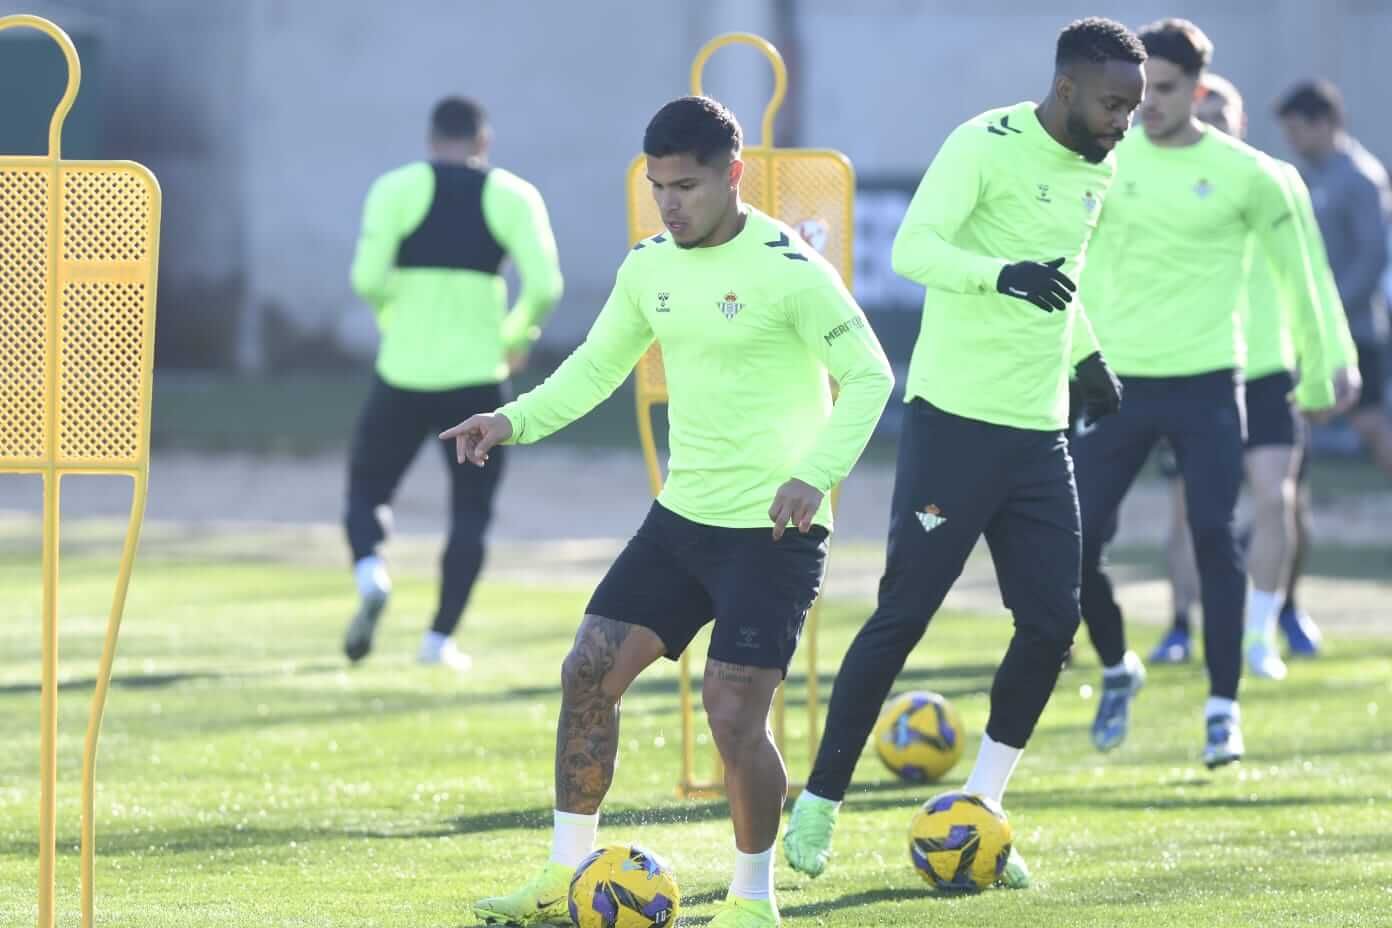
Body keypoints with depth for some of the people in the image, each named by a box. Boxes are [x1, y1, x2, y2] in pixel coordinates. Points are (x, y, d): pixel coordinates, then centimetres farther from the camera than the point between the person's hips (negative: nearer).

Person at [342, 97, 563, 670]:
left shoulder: (397, 189, 0)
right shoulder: (514, 196, 3)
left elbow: (367, 278, -10)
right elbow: (545, 286, -8)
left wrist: (395, 317, 11)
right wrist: (518, 337, 11)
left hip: (404, 371, 0)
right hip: (477, 377, 0)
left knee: (368, 488, 14)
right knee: (471, 511, 14)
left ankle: (370, 571, -16)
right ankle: (441, 637, 7)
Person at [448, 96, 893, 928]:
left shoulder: (788, 268, -16)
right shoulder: (650, 267, 5)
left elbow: (868, 376, -16)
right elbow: (597, 367, 16)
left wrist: (815, 474, -30)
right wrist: (517, 420, -1)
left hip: (772, 532, -7)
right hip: (683, 517, 7)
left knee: (735, 716, -14)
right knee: (589, 671, 3)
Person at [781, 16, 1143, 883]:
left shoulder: (1097, 172, 11)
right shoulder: (985, 146, -13)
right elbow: (913, 247, -28)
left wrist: (1087, 355, 29)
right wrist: (1001, 274, -43)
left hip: (1040, 433, 7)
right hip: (955, 420, -7)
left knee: (1053, 620, -1)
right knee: (903, 615, -5)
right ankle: (820, 804, 7)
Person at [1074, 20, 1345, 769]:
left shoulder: (1243, 173, -3)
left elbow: (1295, 275, 6)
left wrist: (1317, 373, 11)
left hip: (1205, 383, -2)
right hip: (1119, 380, 2)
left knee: (1215, 540, -6)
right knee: (1075, 543, -1)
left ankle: (1223, 709, 2)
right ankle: (1117, 670, 24)